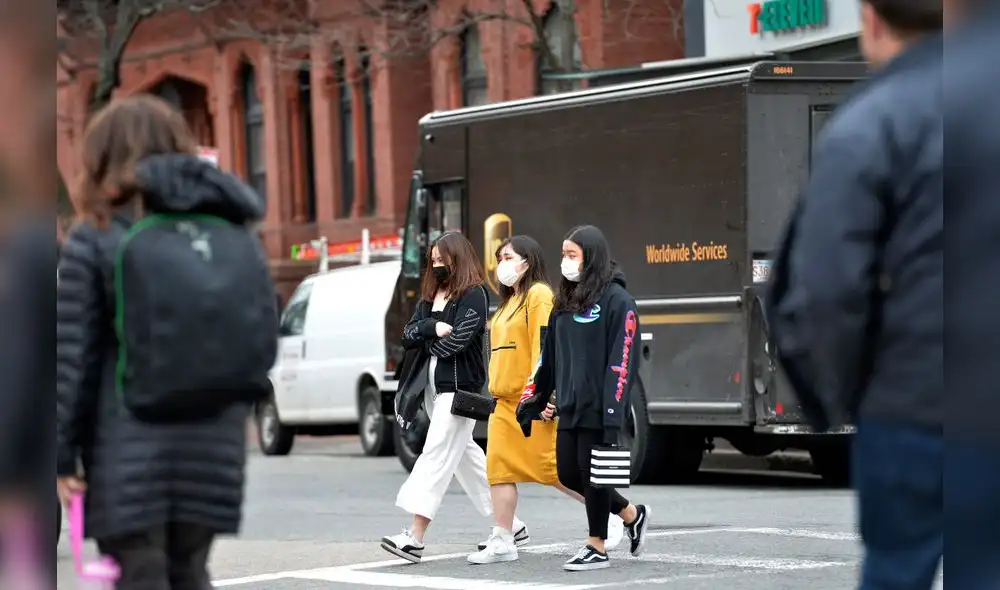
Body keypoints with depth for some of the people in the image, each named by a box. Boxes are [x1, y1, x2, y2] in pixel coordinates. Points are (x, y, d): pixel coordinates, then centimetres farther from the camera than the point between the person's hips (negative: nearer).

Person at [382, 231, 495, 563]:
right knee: (464, 454, 14)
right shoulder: (431, 296, 16)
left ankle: (415, 538, -22)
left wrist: (429, 345, 0)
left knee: (437, 455, -15)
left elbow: (459, 340, -17)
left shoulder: (473, 295, -7)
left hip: (460, 387, -9)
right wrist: (432, 328, -14)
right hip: (432, 385, 9)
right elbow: (408, 335, 5)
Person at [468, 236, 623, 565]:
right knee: (500, 467, 2)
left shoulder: (539, 295, -9)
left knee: (553, 468, -6)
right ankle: (503, 541, 3)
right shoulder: (509, 301, 19)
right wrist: (497, 390, 18)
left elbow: (544, 346, -17)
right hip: (506, 401, 9)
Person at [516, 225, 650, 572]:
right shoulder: (565, 302, 15)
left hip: (597, 408, -8)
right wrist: (536, 399, 18)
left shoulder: (616, 299, -9)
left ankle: (597, 547, 11)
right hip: (569, 408, 8)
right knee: (568, 473, 8)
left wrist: (613, 411, -20)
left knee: (593, 474, -1)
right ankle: (632, 515, 25)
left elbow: (621, 360, -15)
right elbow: (550, 356, 20)